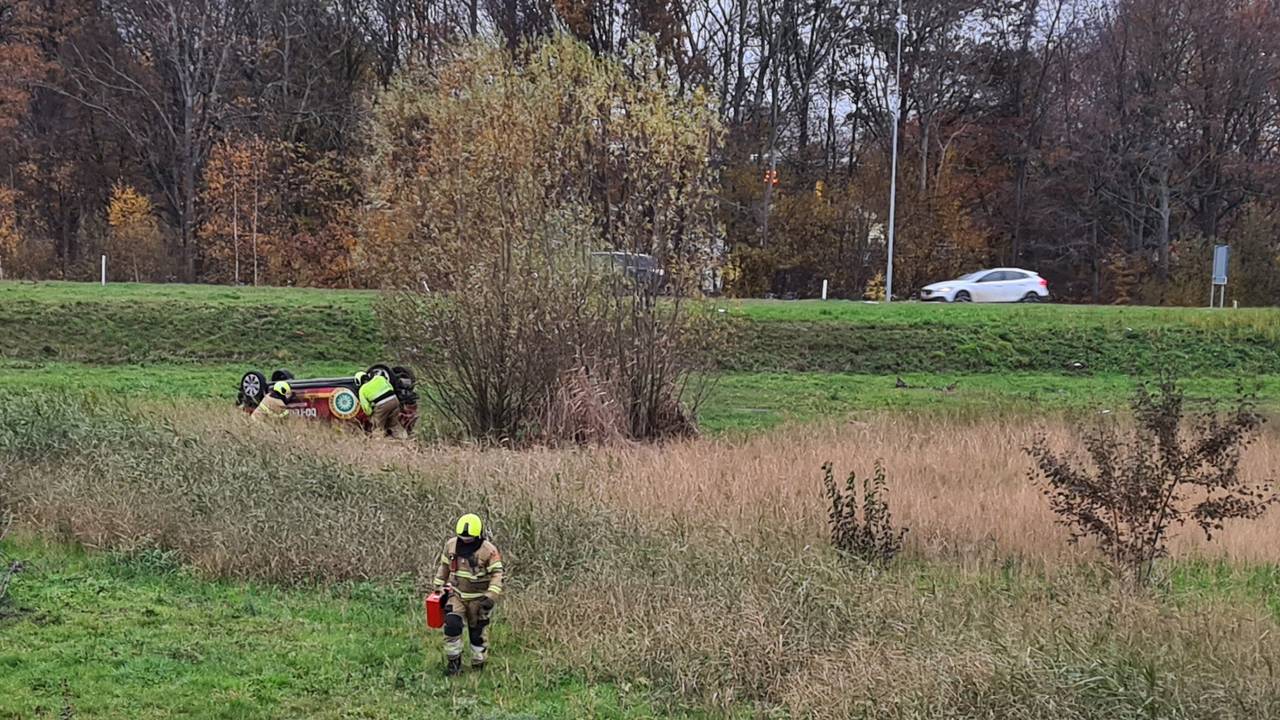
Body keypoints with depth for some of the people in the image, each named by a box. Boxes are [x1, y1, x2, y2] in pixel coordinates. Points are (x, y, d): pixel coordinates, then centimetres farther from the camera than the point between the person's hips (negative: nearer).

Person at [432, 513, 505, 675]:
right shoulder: (451, 545, -3)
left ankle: (478, 665, 26)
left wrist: (491, 598, -25)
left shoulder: (488, 550, -16)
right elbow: (443, 568, 11)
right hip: (457, 595, 2)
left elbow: (497, 575, -16)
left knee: (477, 632, 7)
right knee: (452, 624, -18)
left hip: (478, 598, -2)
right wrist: (439, 589, 13)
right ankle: (454, 661, -4)